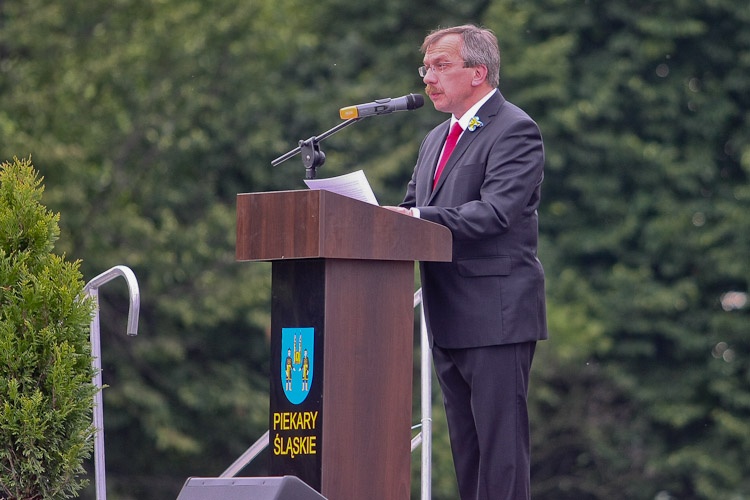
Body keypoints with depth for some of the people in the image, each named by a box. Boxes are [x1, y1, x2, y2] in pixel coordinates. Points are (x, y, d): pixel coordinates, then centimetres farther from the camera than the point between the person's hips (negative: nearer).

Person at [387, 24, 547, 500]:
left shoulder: (514, 130, -9)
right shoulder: (437, 138, 20)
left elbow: (496, 211, -21)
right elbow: (413, 207, 19)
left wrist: (418, 219, -26)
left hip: (496, 314, -9)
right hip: (451, 318, 9)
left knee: (501, 438, -9)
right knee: (466, 442, 11)